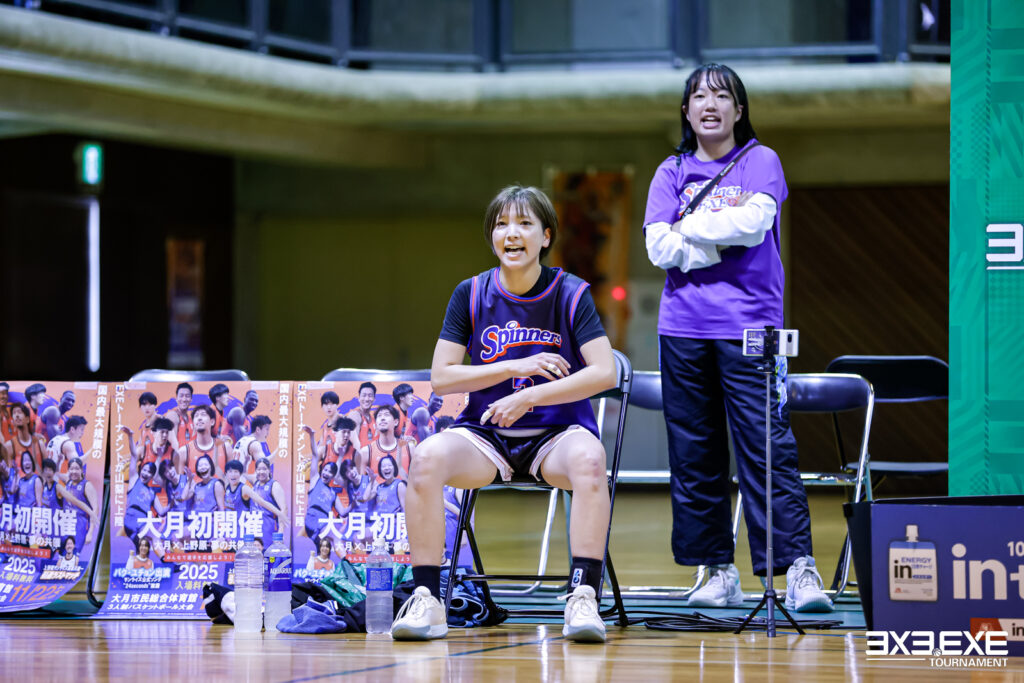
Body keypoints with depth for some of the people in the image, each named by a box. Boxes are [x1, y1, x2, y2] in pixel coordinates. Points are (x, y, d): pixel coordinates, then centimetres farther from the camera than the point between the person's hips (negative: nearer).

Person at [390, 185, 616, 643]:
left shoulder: (571, 294, -3)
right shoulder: (471, 294, 3)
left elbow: (603, 373, -12)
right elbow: (441, 377, 0)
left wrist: (529, 396, -19)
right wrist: (515, 368, -10)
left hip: (556, 433, -2)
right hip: (485, 434, 2)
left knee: (588, 458, -37)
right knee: (427, 458, -30)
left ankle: (583, 598, -36)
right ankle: (426, 603, -26)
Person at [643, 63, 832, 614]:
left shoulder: (760, 161, 7)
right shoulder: (672, 173, 14)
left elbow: (755, 222, -11)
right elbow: (660, 248, 0)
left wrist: (691, 226, -3)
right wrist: (725, 231, -7)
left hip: (748, 325, -3)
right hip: (683, 329, 3)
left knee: (767, 447, -12)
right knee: (694, 454, 3)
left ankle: (799, 569, -15)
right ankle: (718, 572, 9)